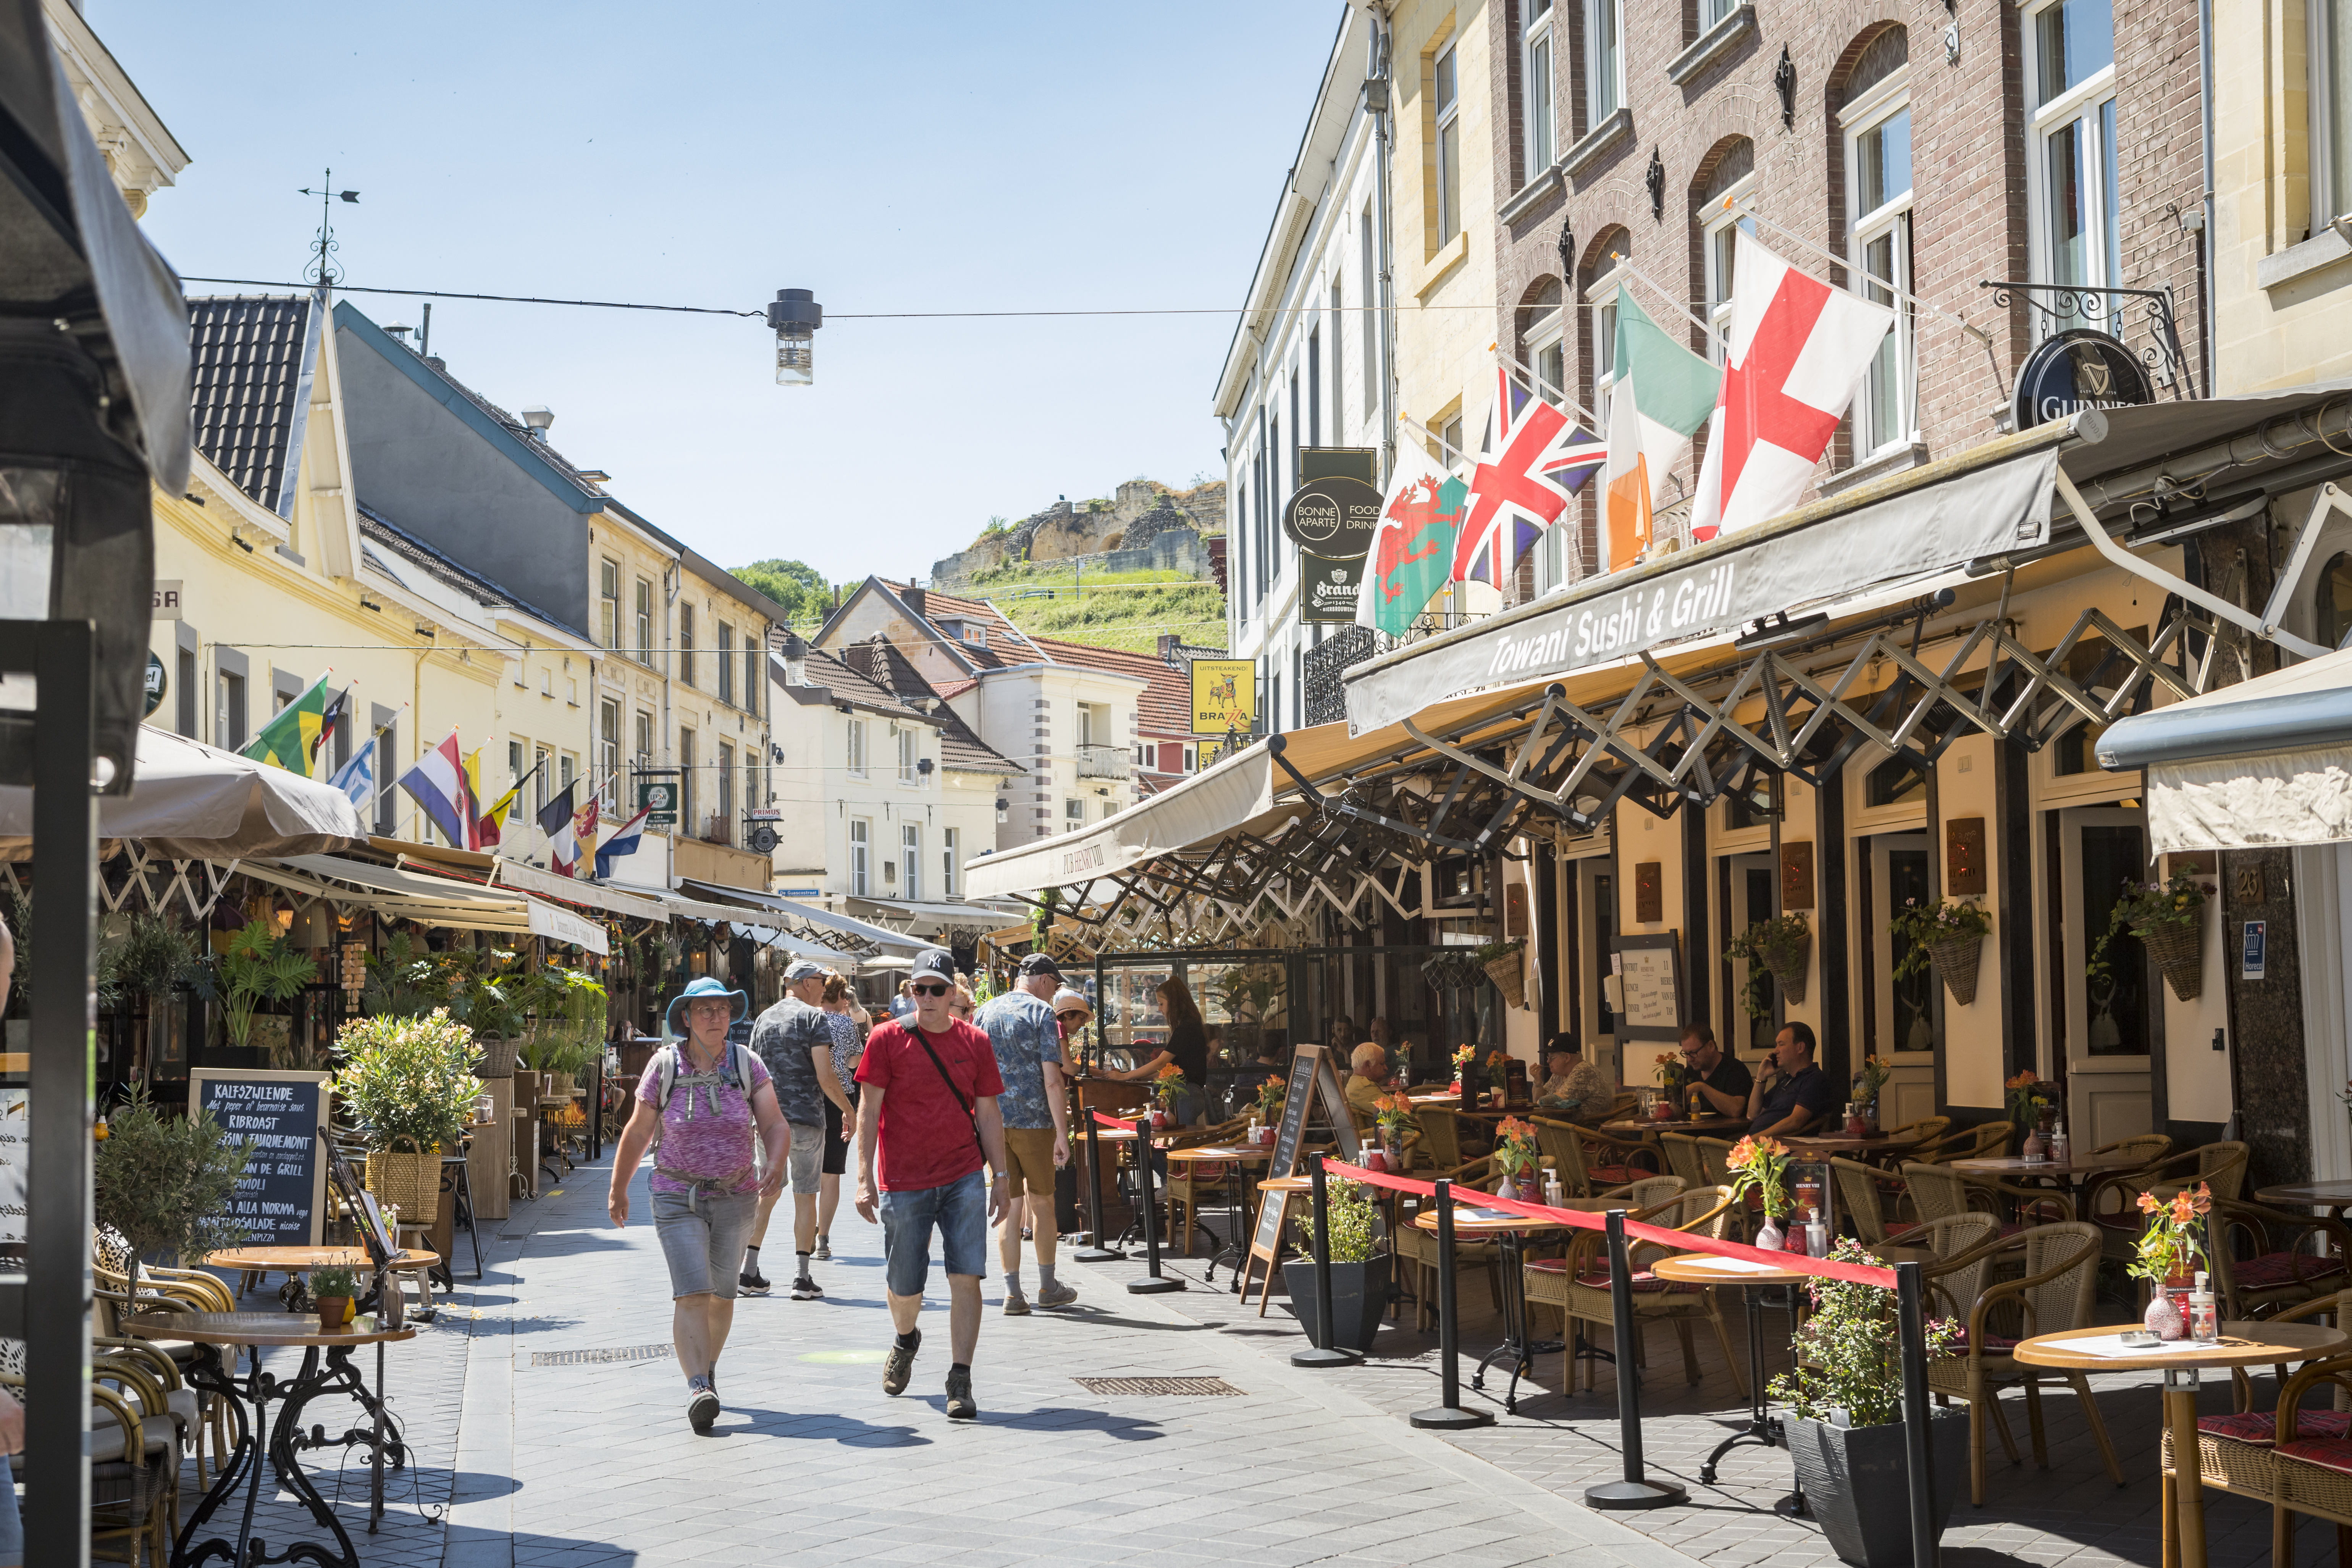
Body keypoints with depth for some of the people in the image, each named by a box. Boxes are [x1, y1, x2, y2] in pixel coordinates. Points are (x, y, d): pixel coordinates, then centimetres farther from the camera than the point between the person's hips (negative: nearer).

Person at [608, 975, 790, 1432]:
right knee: (691, 1292, -17)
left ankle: (706, 1368, 38)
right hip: (678, 1199, -2)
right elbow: (637, 1132, 4)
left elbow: (775, 1125, -9)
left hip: (735, 1198, 3)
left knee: (722, 1294, 15)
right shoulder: (664, 1066, -5)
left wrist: (775, 1166, -29)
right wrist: (618, 1191, 11)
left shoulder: (748, 1066, -2)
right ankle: (698, 1390, -26)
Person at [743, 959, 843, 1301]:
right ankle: (802, 1278, 1)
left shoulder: (763, 1019, 12)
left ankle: (748, 1271, 9)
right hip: (805, 1117, -5)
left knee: (766, 1193, 12)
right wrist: (849, 1110, -1)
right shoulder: (815, 1017, -7)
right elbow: (825, 1077, -14)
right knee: (806, 1196, 2)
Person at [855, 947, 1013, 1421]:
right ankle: (906, 1340, 42)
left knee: (966, 1278, -9)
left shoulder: (974, 1043, 5)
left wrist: (1002, 1176, 7)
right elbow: (869, 1110, -2)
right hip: (904, 1182, -1)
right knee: (904, 1287, 8)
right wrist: (864, 1178, -8)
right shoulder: (887, 1040, -2)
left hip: (964, 1178, 1)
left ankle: (960, 1382, -5)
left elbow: (988, 1114, 10)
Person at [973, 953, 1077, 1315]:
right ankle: (1047, 1287, 22)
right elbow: (1052, 1079, -13)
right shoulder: (1042, 1013, -7)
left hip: (994, 1122, 4)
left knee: (1010, 1206, 7)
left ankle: (1013, 1292, 3)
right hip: (1034, 1121, -4)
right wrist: (1062, 1133, -13)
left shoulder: (984, 1013, 10)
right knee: (1042, 1202, 11)